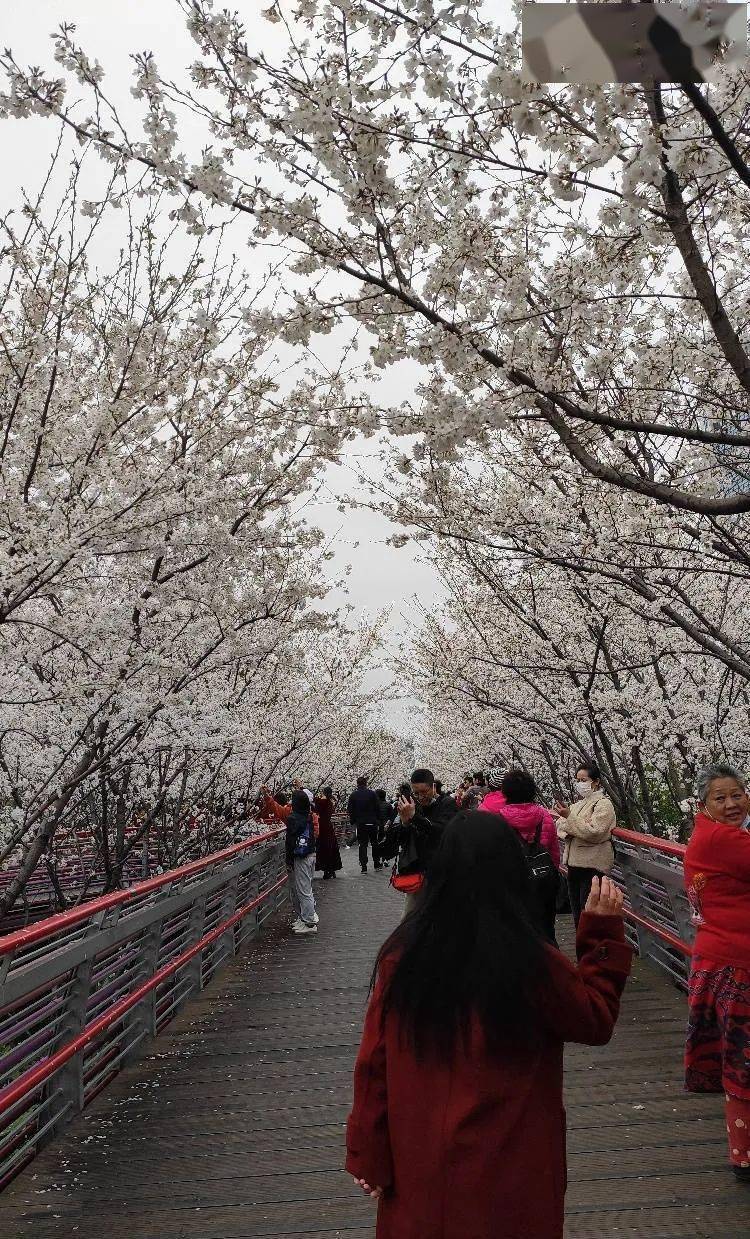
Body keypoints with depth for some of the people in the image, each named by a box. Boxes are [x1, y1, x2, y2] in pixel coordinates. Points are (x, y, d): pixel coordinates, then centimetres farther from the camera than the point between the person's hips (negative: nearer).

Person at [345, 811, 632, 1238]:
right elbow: (597, 1021, -4)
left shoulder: (402, 955, -13)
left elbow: (374, 1063, -6)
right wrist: (605, 931, 0)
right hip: (507, 1168, -2)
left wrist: (370, 1155, 5)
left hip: (419, 1163, 2)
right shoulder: (533, 963, -22)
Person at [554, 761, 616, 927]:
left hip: (592, 865, -8)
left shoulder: (604, 804, -8)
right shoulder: (578, 802, 15)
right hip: (574, 862, 8)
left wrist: (569, 816, -22)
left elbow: (594, 832, -20)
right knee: (576, 911, 15)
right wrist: (565, 832, -7)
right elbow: (560, 825, 15)